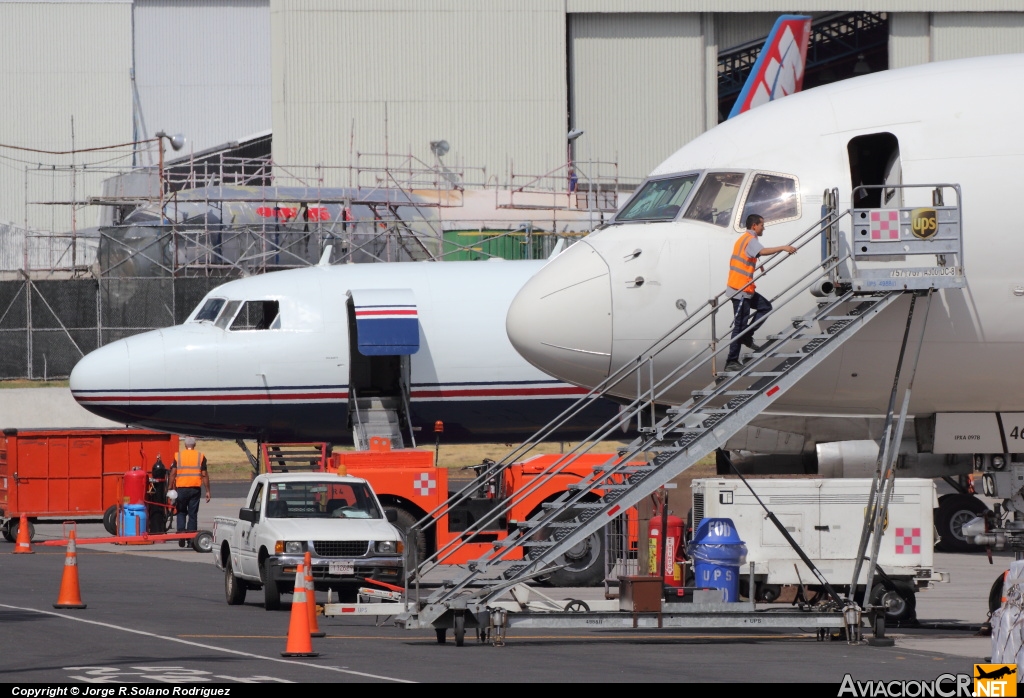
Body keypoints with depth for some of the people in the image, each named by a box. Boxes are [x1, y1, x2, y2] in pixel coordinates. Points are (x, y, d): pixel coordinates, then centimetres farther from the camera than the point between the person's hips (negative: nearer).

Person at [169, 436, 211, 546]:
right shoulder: (200, 456, 2)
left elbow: (173, 474, -2)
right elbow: (204, 475, -1)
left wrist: (171, 488, 5)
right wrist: (208, 491, 3)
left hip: (181, 488, 0)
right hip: (195, 488, 0)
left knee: (181, 512, 13)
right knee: (193, 514, 5)